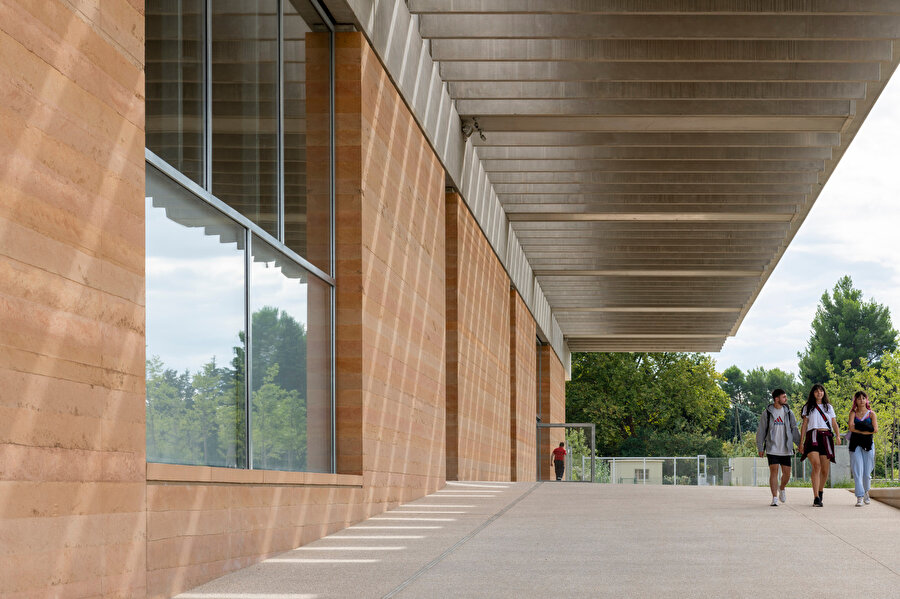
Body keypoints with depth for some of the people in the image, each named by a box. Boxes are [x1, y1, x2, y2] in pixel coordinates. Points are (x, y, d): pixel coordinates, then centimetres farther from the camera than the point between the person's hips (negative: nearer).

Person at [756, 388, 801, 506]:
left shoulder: (788, 412, 8)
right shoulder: (767, 413, 1)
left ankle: (781, 488, 33)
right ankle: (774, 498, -6)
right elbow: (761, 431, 3)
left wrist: (800, 444, 1)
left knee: (787, 473, 2)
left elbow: (794, 429, 10)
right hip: (772, 449, -3)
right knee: (774, 471, -10)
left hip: (785, 449, 3)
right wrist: (760, 448, 0)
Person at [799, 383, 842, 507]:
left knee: (825, 470, 1)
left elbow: (834, 424, 15)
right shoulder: (808, 408, 14)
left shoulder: (829, 407, 20)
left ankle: (821, 491, 28)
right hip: (812, 436, -3)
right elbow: (804, 426, 11)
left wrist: (838, 436, -4)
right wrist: (801, 442, 2)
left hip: (826, 437, 3)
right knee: (816, 466, -20)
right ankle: (816, 498, -25)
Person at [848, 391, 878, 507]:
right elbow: (851, 428, -7)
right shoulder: (853, 413, 8)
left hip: (867, 444, 0)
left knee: (867, 472, 2)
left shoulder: (871, 414, 7)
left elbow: (875, 429, -5)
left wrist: (857, 428, -9)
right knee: (857, 471, -9)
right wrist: (866, 430, -11)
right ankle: (859, 497, -10)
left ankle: (866, 492, 29)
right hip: (855, 444, 0)